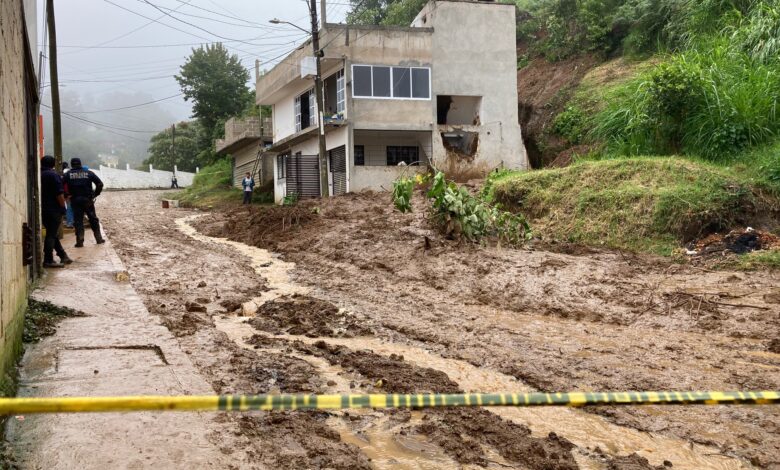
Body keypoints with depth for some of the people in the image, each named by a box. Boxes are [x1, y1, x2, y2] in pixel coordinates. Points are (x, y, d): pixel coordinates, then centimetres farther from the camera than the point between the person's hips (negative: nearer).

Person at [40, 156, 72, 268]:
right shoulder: (53, 175, -11)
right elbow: (59, 194, -16)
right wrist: (63, 207, -8)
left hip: (42, 209, 8)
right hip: (54, 209, -8)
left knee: (52, 234, 15)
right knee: (51, 234, -6)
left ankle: (63, 256, 21)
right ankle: (48, 260, -7)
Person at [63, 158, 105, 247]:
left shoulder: (68, 175, 1)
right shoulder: (88, 173, 3)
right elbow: (100, 183, -2)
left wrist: (68, 195, 5)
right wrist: (95, 194, 5)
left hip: (75, 200, -1)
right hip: (88, 200, 1)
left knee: (78, 221, 3)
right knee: (93, 220, 11)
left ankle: (79, 241, -2)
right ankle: (99, 239, 14)